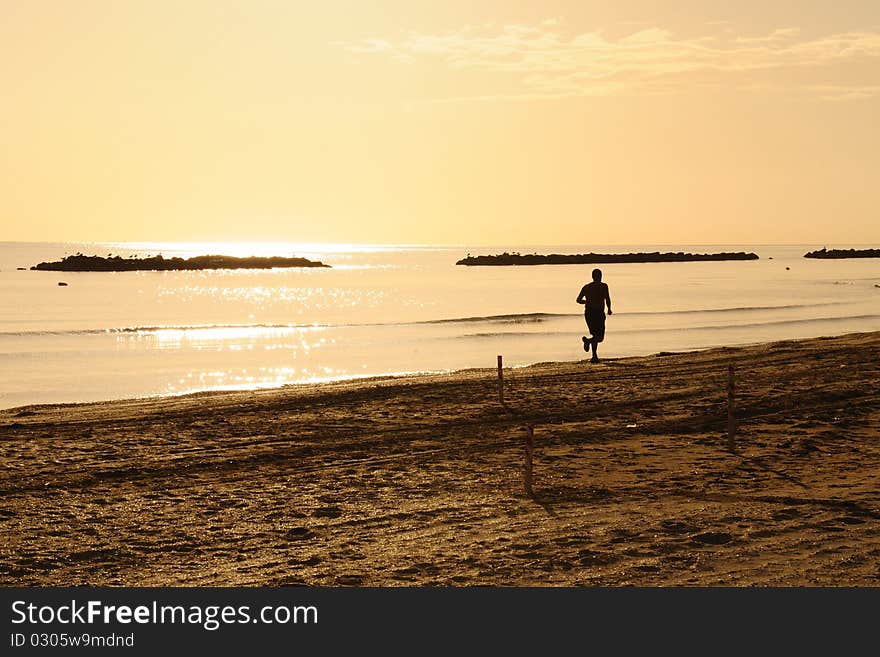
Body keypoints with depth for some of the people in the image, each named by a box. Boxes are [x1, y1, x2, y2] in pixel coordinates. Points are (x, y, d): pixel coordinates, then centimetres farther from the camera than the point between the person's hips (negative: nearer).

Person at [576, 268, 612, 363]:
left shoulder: (586, 287, 10)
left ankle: (594, 356, 8)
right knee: (600, 337, -1)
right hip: (599, 313, -5)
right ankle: (588, 340, -31)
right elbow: (607, 298, -15)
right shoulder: (603, 286, -2)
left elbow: (578, 300, 9)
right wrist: (609, 309, 1)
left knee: (595, 335, 17)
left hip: (588, 313, 5)